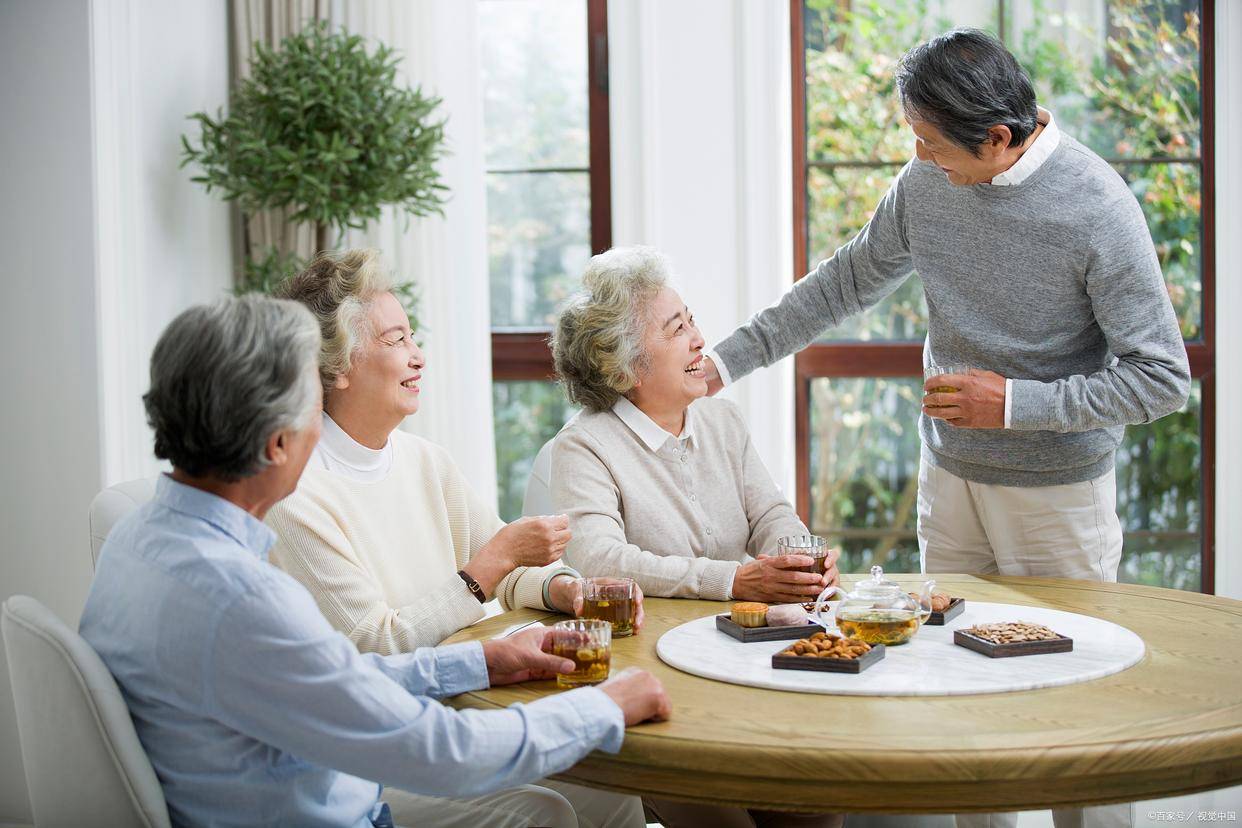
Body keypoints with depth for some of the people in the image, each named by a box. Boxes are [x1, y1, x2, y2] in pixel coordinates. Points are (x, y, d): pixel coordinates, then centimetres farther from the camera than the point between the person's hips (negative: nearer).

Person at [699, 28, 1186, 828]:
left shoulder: (1097, 209, -19)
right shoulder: (925, 183, -2)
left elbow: (1163, 378, -16)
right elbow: (844, 285, 12)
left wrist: (1017, 403, -20)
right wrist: (728, 360, 8)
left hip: (1057, 488, -5)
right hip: (949, 471, 5)